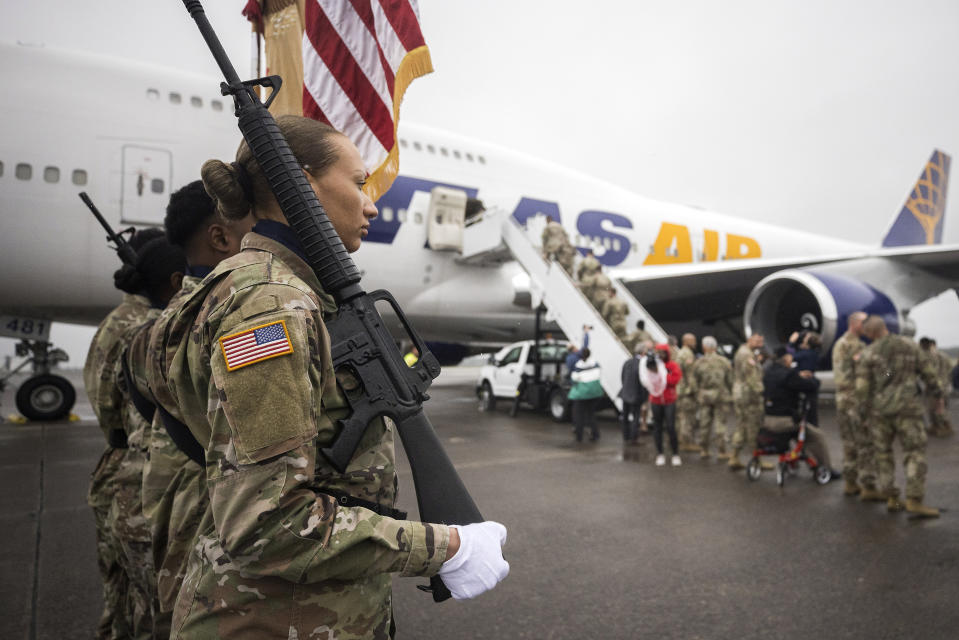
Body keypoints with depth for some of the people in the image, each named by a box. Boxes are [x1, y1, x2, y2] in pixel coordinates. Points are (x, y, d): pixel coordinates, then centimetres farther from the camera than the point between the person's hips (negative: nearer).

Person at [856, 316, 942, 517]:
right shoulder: (909, 345, 2)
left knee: (883, 453, 12)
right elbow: (927, 371, 7)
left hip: (879, 409, 1)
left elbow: (861, 386, -4)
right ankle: (914, 501, -6)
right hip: (906, 407, -1)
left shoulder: (869, 352, -2)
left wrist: (867, 405, 12)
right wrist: (938, 393, 19)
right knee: (915, 453, 2)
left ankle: (891, 499, 13)